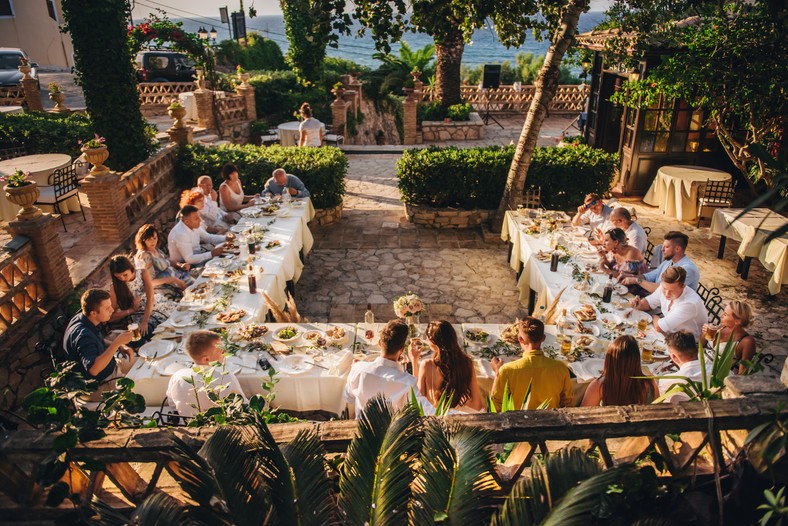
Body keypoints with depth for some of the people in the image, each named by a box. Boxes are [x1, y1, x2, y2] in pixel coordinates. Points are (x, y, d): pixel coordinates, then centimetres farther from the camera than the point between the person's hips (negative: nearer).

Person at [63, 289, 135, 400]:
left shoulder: (82, 318, -4)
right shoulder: (83, 335, -32)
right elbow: (93, 369, -43)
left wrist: (120, 347, -3)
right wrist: (116, 343, -41)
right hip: (101, 384, -10)